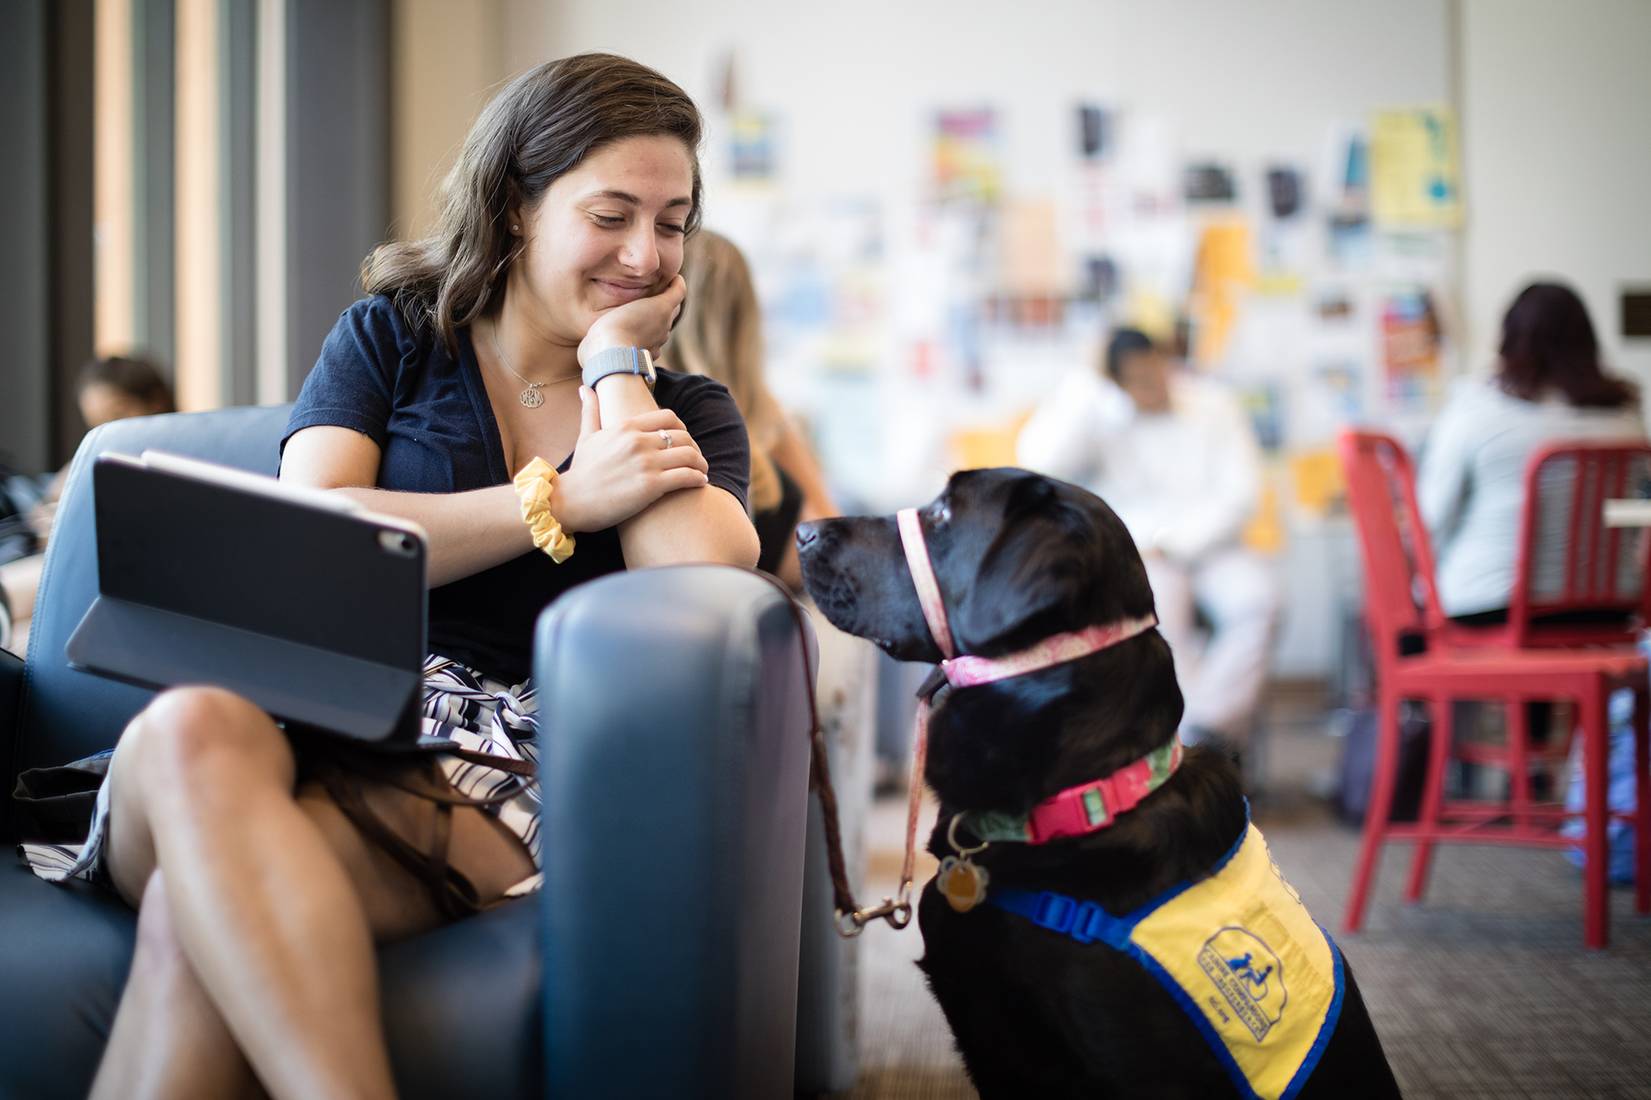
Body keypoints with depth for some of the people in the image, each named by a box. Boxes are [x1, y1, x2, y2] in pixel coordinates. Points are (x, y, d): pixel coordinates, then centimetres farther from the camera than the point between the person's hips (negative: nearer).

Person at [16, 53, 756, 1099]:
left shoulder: (689, 411, 17)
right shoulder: (391, 338, 17)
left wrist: (616, 362, 3)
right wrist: (561, 501, -6)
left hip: (502, 767, -1)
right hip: (312, 719, 1)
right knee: (192, 726, -38)